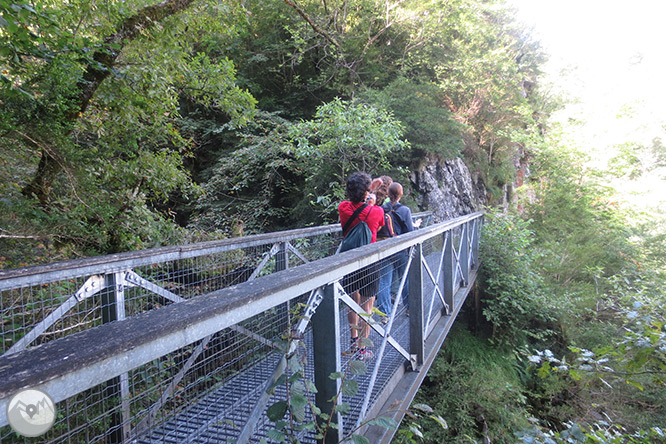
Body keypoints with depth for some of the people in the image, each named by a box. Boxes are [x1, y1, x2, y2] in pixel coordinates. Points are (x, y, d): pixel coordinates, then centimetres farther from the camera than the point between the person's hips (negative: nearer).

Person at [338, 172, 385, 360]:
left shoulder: (343, 208, -6)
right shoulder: (375, 211, -14)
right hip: (368, 263, -4)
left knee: (353, 304, 19)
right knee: (366, 307, 6)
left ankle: (354, 342, 33)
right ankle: (362, 349, 13)